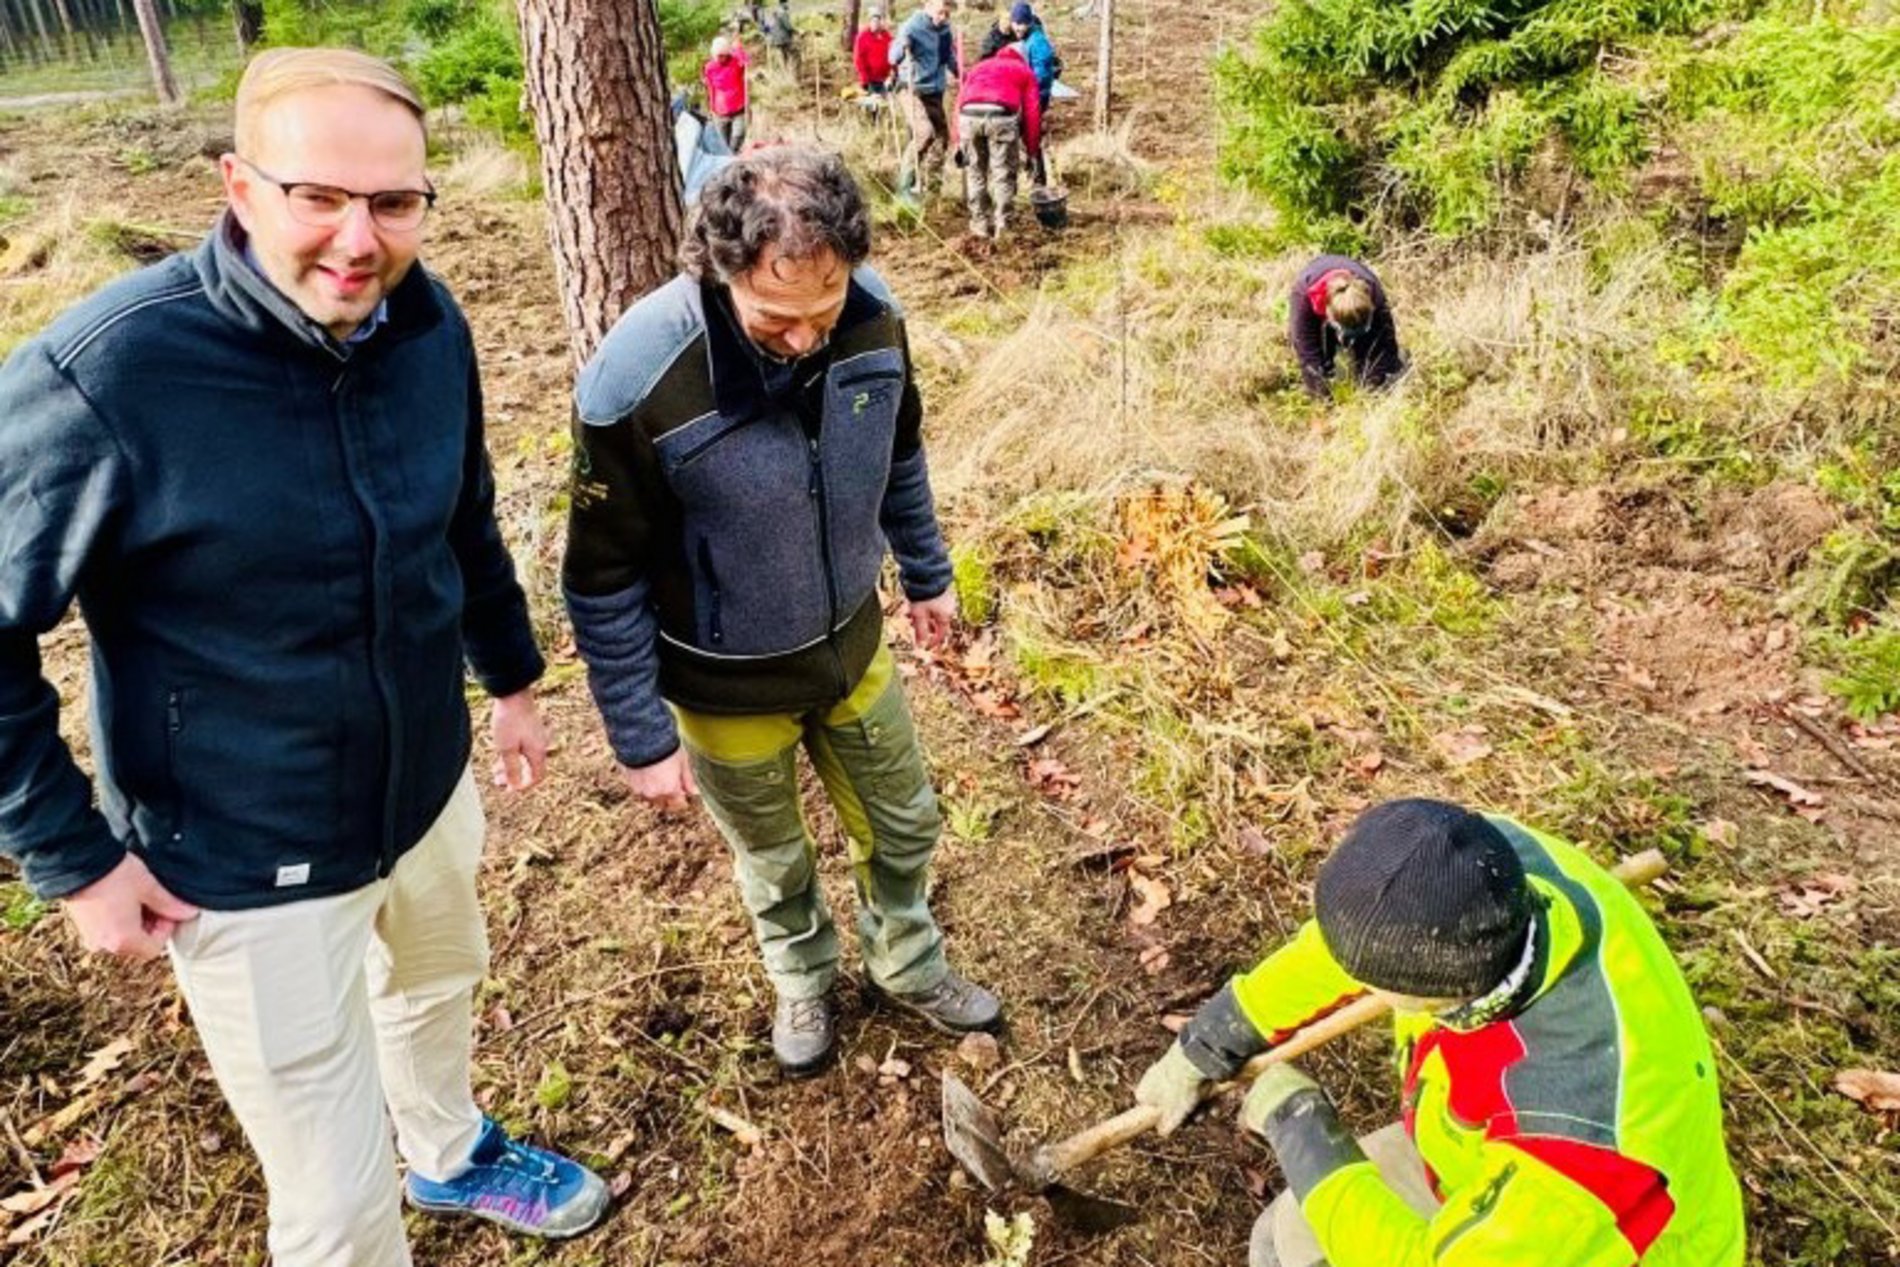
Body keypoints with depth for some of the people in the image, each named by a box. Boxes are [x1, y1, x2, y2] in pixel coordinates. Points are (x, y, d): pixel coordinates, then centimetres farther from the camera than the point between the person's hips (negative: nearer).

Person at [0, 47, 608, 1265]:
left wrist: (513, 679, 14)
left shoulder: (430, 325, -10)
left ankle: (453, 1155, 64)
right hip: (247, 864, -6)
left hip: (430, 789, 6)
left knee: (439, 981, 32)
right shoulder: (103, 375, -27)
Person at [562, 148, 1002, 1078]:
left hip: (853, 645, 4)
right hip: (727, 687, -3)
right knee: (776, 860, 21)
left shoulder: (872, 317, -19)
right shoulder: (635, 383, -32)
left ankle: (907, 966, 52)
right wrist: (643, 739, -13)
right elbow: (604, 583, -19)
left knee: (902, 824, 22)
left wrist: (927, 574, 15)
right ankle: (803, 982, 54)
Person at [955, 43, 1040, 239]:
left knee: (975, 171, 15)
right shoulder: (1025, 71, 28)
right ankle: (1001, 225, 3)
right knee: (1003, 173, 6)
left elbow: (960, 101, 25)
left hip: (968, 115, 3)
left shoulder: (978, 67, 36)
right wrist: (1033, 151, 19)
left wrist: (959, 142, 22)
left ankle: (980, 224, 18)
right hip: (1001, 116, -3)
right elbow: (1031, 113, 17)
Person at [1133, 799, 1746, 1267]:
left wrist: (1296, 1122, -21)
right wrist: (1203, 1047, 2)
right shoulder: (1482, 863, -28)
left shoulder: (1579, 1130, -44)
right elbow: (1346, 940, -7)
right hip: (1495, 1160, 6)